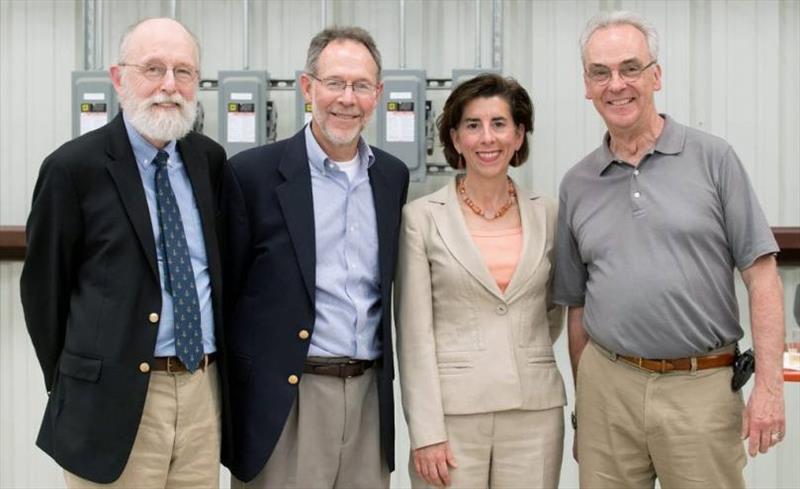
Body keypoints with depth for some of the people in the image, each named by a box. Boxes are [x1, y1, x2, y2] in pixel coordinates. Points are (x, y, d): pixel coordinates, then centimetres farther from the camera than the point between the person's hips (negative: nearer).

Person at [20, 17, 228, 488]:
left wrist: (220, 363, 14)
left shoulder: (210, 159, 7)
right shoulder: (74, 167, -8)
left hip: (204, 391, 5)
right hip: (114, 398, -4)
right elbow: (43, 287, -1)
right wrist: (72, 383, 3)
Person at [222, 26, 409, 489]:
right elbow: (225, 292, -4)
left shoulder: (393, 175, 8)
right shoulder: (252, 173, -7)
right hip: (284, 398, -4)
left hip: (370, 394, 4)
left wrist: (384, 375, 13)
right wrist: (227, 398, -3)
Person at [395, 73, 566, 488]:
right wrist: (425, 432, -10)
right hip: (451, 409, -2)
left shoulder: (547, 214, 5)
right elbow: (414, 333, -6)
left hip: (535, 409, 3)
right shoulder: (423, 217, -3)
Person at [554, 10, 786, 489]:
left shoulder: (713, 158, -1)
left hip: (703, 386, -2)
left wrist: (769, 385, -10)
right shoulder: (577, 184, 8)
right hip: (607, 385, 3)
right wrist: (583, 398, 12)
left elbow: (761, 274, -4)